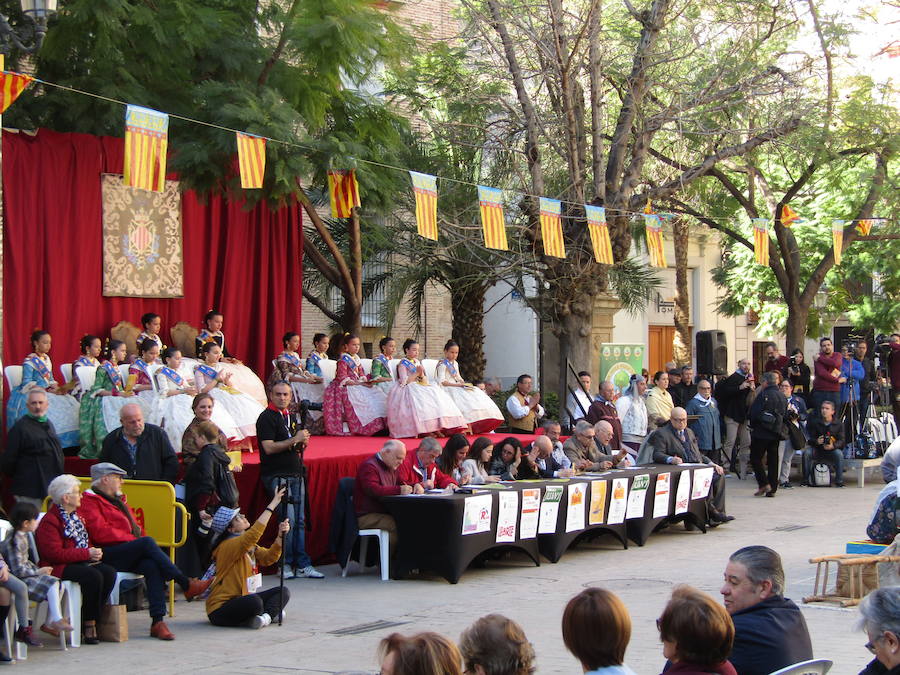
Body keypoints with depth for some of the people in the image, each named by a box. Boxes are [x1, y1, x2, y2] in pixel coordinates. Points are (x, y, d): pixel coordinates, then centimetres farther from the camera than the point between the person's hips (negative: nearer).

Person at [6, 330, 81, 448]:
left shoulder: (47, 359, 16)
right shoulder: (30, 361, -6)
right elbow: (27, 384, -11)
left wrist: (56, 388, -2)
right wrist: (47, 390, -18)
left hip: (49, 392, 7)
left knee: (70, 404, -14)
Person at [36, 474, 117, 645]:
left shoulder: (75, 517, 20)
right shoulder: (49, 522, -10)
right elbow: (55, 553, -20)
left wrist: (95, 552, 5)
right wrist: (87, 554, -18)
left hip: (80, 562, 9)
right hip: (58, 567, -9)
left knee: (109, 572, -18)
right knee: (93, 576, -31)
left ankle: (91, 620, -14)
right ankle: (88, 624, -17)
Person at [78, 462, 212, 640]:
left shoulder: (118, 501, 30)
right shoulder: (89, 501, 2)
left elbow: (136, 528, 30)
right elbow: (101, 533, -11)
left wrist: (140, 537, 6)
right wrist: (132, 539, -10)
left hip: (128, 556, 8)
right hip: (108, 556, -8)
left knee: (152, 566, -27)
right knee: (147, 542, -30)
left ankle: (157, 621, -36)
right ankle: (187, 585, -28)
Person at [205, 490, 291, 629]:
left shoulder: (249, 546, 12)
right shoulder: (227, 546, -18)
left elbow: (268, 557, 0)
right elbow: (254, 534, -33)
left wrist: (281, 535, -17)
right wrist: (273, 504, -32)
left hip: (240, 600, 9)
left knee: (283, 592, 1)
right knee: (254, 602, -37)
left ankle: (266, 616, -20)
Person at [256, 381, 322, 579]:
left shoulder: (291, 417, 18)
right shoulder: (266, 418, -6)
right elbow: (269, 447, -16)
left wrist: (303, 442, 1)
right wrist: (294, 440, -17)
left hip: (296, 473, 8)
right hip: (277, 475, -7)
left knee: (299, 521, 5)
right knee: (288, 520, -11)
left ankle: (302, 565, 6)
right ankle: (285, 564, -2)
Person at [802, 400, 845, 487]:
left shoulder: (838, 424, -1)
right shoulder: (815, 422, 2)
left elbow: (841, 441, -6)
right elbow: (810, 439, -1)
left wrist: (833, 445, -28)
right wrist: (817, 441, -26)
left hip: (832, 450, -1)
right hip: (817, 450, 1)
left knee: (839, 454, -33)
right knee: (806, 452, -27)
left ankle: (839, 481, -24)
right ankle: (806, 480, -18)